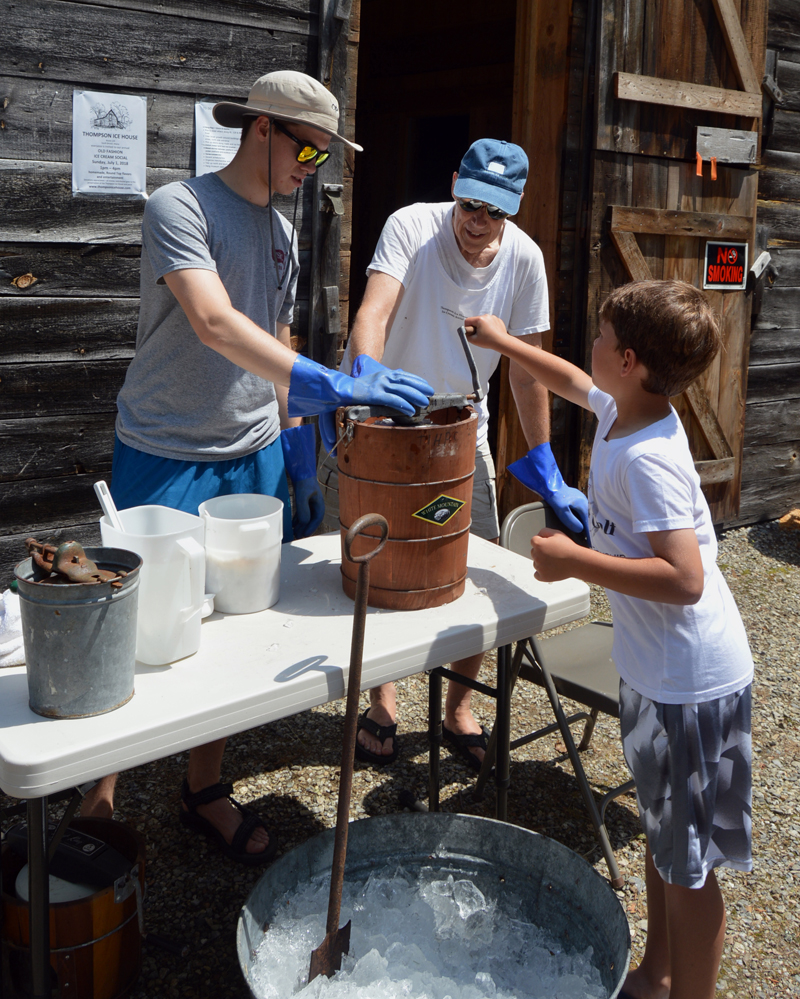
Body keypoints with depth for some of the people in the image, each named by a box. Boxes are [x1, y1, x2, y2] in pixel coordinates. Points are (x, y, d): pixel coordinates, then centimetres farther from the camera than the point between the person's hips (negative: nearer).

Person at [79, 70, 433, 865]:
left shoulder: (280, 231, 12)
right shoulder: (179, 207, -11)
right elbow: (214, 324, -28)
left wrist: (299, 459, 16)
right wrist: (334, 386, -34)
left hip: (255, 458, 6)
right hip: (166, 461, -6)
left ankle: (203, 789, 26)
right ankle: (100, 786, 21)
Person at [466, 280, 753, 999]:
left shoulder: (647, 459, -26)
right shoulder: (621, 410, 2)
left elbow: (684, 578, -33)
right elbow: (574, 381, 24)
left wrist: (574, 561, -26)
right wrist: (504, 342, 34)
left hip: (691, 684, -10)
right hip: (654, 671, 10)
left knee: (688, 865, 6)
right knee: (662, 836, 24)